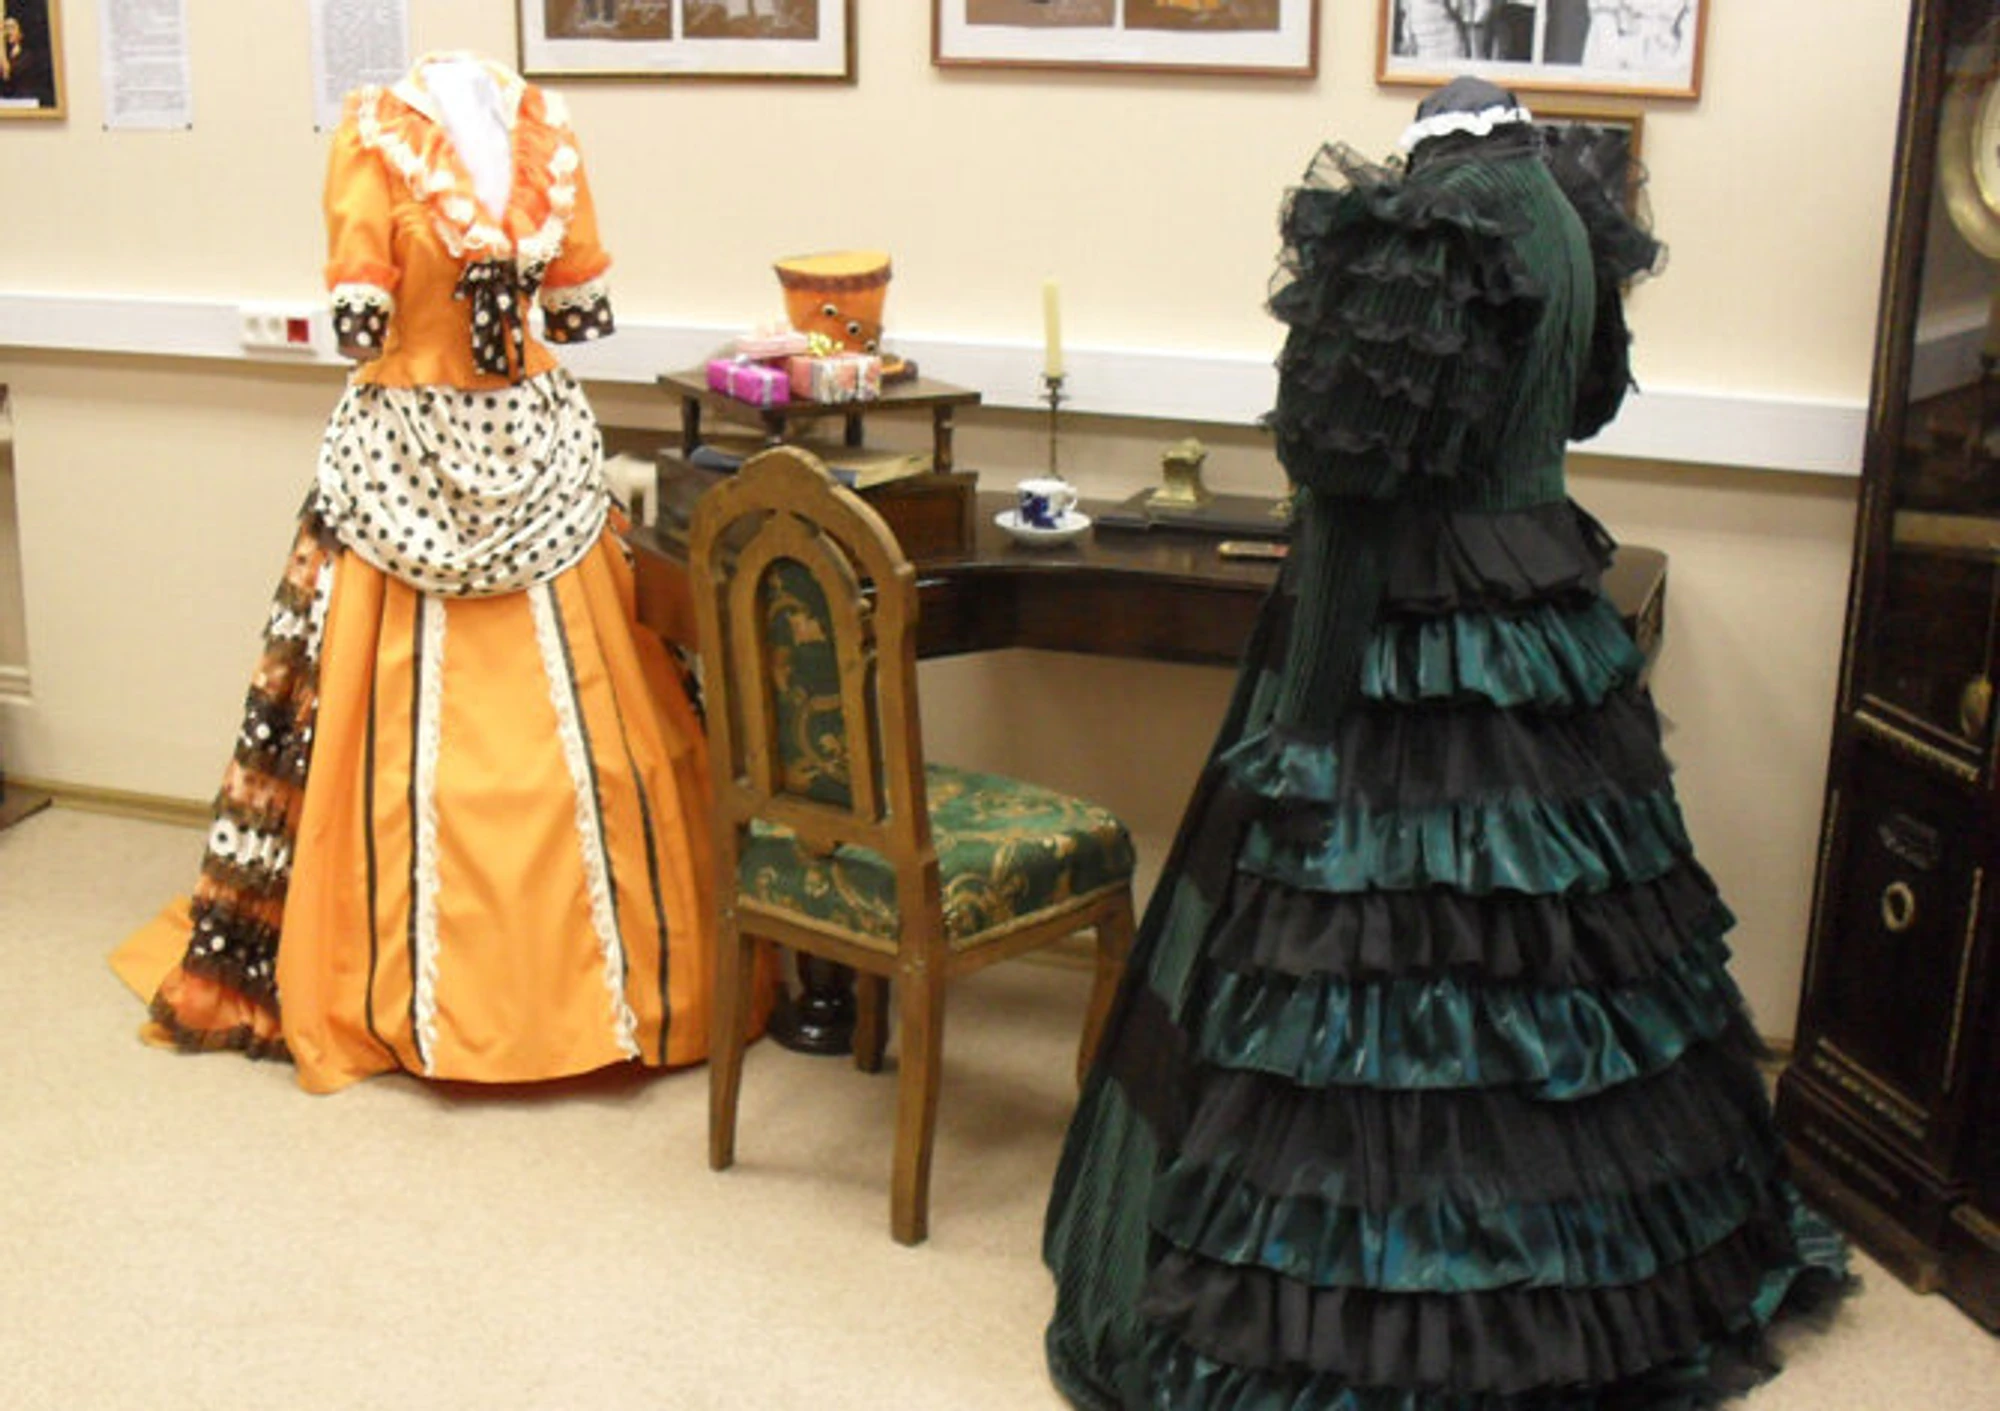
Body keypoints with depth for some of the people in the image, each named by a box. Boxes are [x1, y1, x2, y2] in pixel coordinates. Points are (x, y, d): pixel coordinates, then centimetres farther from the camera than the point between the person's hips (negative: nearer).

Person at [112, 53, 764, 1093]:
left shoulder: (372, 142, -6)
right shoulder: (548, 142, 2)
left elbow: (356, 327, -11)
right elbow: (585, 312, 5)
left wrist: (417, 321, 10)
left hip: (405, 461, -2)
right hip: (537, 452, 3)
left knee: (398, 727, 4)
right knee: (569, 720, 8)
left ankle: (398, 990, 12)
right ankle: (606, 972, 15)